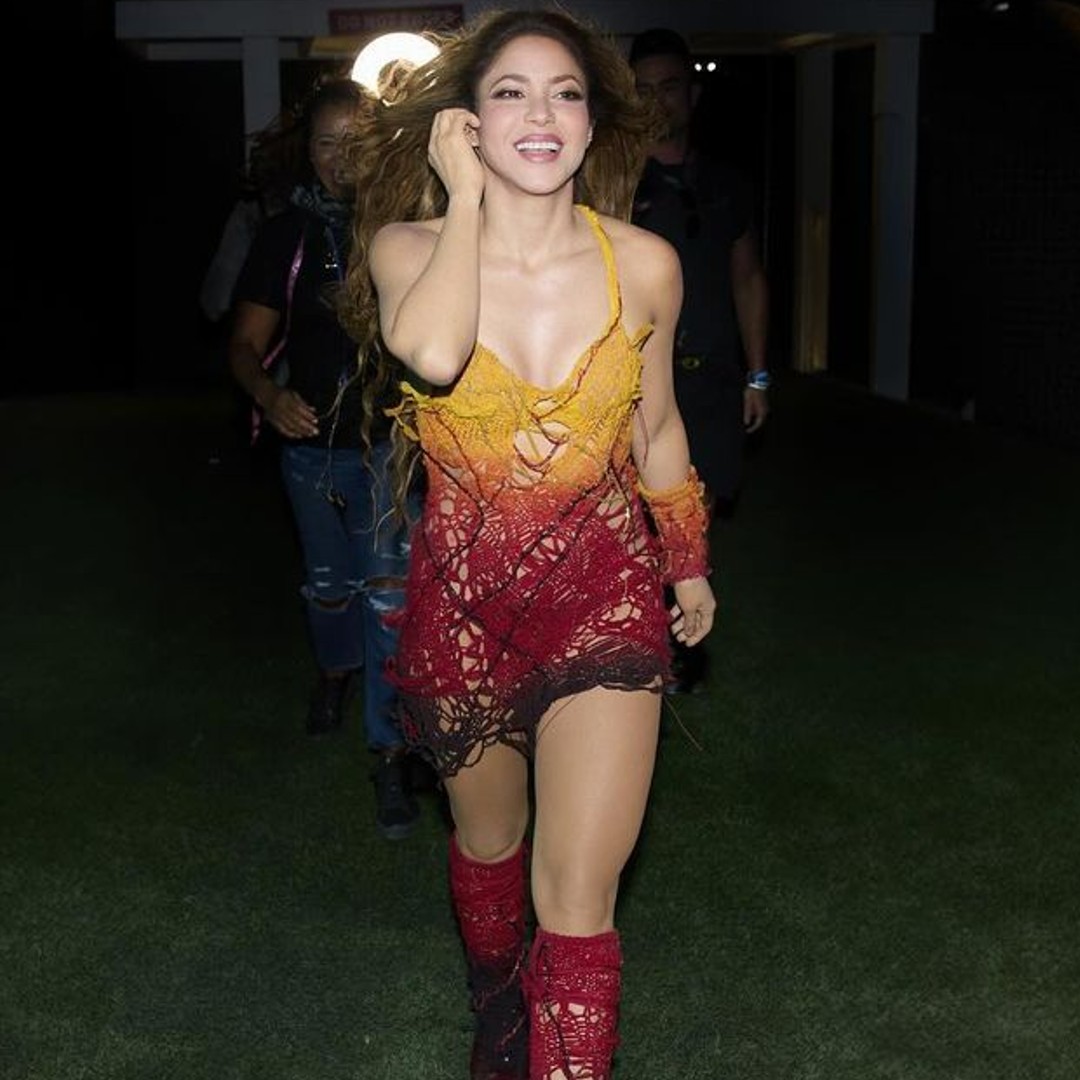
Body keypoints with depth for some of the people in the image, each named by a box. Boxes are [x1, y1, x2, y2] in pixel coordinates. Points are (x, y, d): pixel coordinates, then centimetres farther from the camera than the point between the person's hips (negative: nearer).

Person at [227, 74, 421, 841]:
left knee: (390, 589, -14)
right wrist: (270, 396, -22)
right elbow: (247, 343, -2)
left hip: (391, 440, -3)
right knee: (330, 581, 22)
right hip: (312, 441, 3)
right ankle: (338, 669, 52)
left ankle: (391, 751, -7)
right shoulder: (288, 236, -3)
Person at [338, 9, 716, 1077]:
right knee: (487, 841, 23)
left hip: (604, 594, -1)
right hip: (463, 599, 1)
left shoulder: (644, 264, -6)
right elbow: (433, 353, -35)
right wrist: (465, 195, -21)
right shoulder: (408, 247, -10)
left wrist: (689, 565, 19)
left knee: (577, 896, -11)